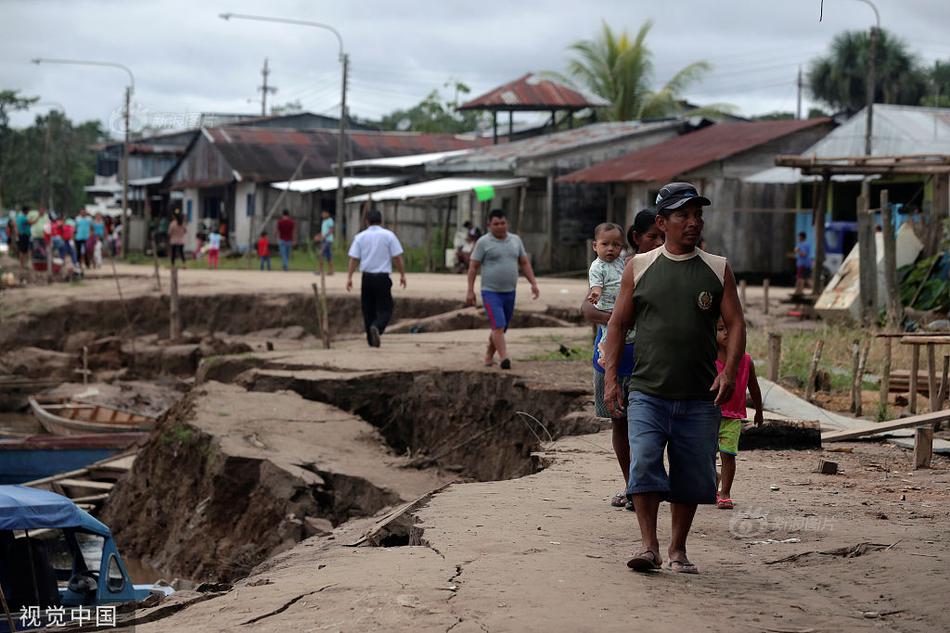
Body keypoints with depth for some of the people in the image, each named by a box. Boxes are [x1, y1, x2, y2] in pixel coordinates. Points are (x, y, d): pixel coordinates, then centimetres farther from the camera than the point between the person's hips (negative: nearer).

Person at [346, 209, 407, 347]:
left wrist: (349, 277, 0)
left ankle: (371, 339, 15)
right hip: (383, 277, -2)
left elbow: (353, 259, -2)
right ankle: (377, 327, -27)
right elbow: (397, 257, -3)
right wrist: (402, 275, 5)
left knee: (368, 309, 13)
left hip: (367, 277, 2)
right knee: (385, 309, 2)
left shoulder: (360, 237, 3)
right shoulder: (389, 235, -2)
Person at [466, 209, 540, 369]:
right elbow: (473, 267, -5)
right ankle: (504, 359, -26)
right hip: (490, 292, -5)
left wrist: (533, 284, 2)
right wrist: (470, 291, -10)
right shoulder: (483, 242, -6)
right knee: (498, 326, -18)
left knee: (500, 328, 13)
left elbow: (525, 263, 13)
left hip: (509, 293, 5)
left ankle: (489, 356, 30)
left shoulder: (515, 240, 8)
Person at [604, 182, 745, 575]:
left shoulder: (717, 270, 8)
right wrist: (610, 377, 0)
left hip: (700, 398, 1)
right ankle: (648, 546, -8)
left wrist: (729, 370, -10)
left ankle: (677, 550, 20)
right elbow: (618, 324, 9)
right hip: (647, 393, -1)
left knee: (692, 476, 5)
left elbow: (735, 324, 6)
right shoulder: (639, 268, 6)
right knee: (644, 465, -15)